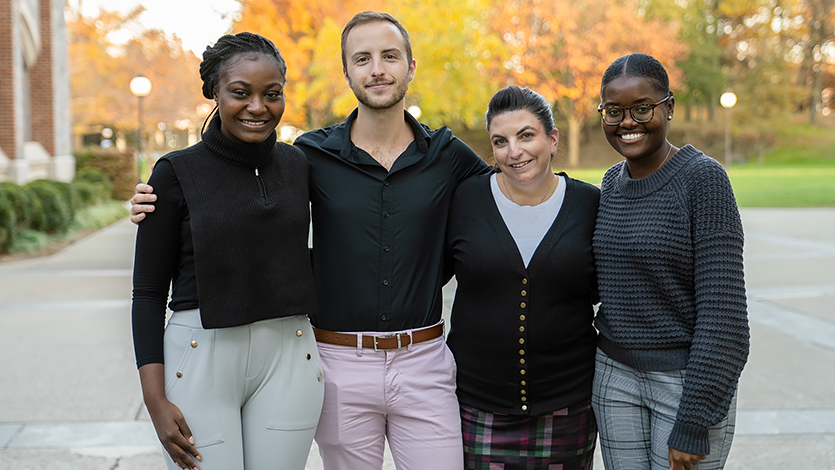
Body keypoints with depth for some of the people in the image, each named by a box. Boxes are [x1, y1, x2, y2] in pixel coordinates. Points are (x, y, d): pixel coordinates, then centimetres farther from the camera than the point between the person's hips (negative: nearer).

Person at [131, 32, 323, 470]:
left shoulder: (296, 164, 6)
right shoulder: (177, 172, -5)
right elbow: (148, 291, -3)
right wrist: (156, 401, -10)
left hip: (288, 356, 4)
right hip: (201, 356, -3)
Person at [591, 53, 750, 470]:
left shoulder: (703, 178, -15)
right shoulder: (614, 181, 5)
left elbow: (722, 307, -18)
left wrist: (693, 423, -19)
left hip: (691, 380, -6)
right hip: (615, 375, 6)